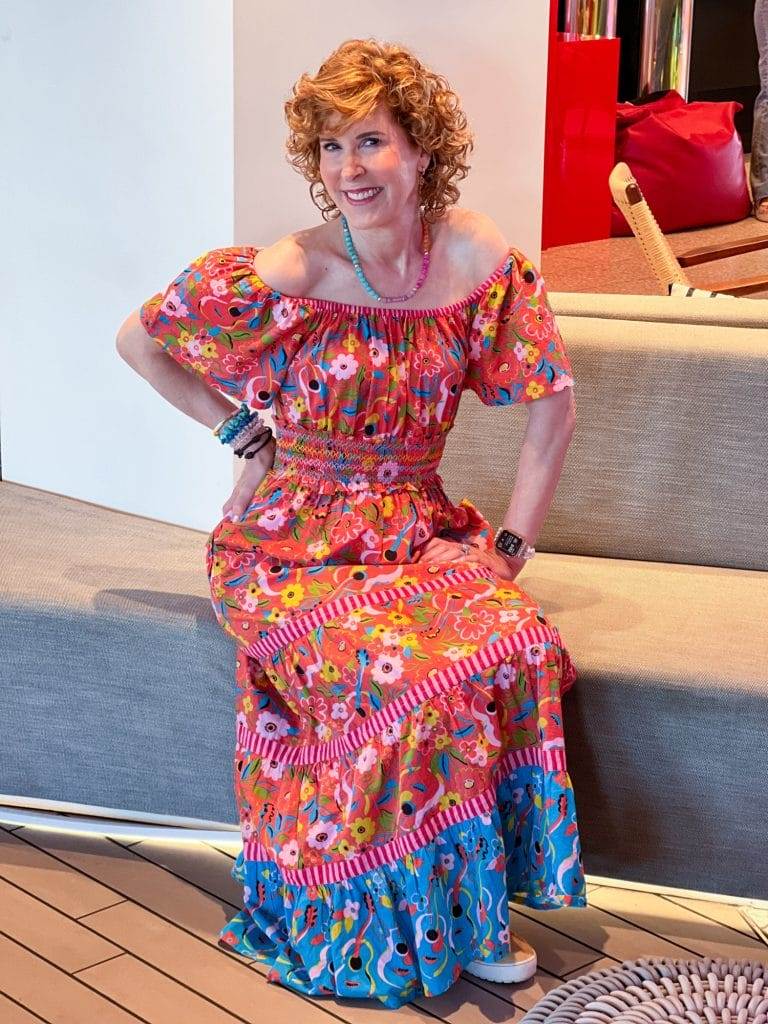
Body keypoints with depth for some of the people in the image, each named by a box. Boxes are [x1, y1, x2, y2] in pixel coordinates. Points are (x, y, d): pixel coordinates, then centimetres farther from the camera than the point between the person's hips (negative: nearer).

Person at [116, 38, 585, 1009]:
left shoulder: (478, 260, -4)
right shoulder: (277, 279, -12)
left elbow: (552, 404, 3)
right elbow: (137, 339, 1)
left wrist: (513, 543, -3)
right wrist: (244, 432, -3)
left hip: (423, 532, 3)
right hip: (295, 545, -3)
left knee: (518, 642, -26)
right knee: (402, 676, -29)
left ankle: (473, 906, -8)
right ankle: (399, 924, -6)